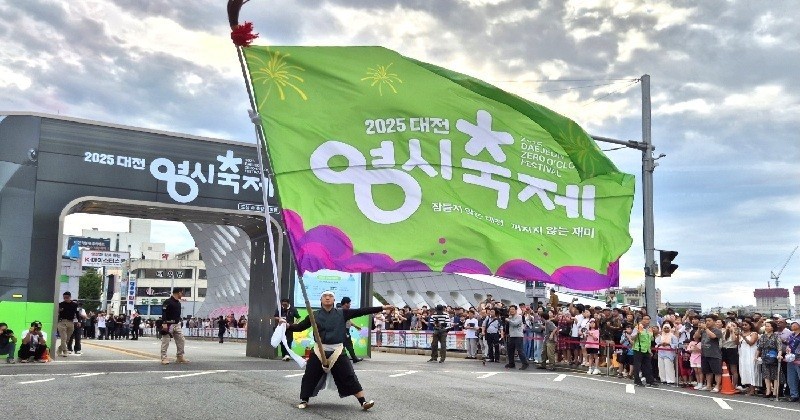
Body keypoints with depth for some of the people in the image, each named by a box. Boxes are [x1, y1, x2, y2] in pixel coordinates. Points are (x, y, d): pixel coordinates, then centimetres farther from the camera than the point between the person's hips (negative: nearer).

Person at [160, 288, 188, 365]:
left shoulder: (178, 303, 15)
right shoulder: (168, 302, -11)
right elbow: (163, 313, -17)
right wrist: (164, 323, -24)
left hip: (177, 325, 8)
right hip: (168, 325, -8)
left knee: (181, 340, 6)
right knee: (165, 342, -4)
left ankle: (180, 357, 14)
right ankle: (164, 358, 0)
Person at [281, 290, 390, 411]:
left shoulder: (342, 313, 0)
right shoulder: (314, 315, 2)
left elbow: (362, 311, -4)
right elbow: (300, 327, 3)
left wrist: (382, 308, -8)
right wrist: (287, 325, -17)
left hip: (337, 351, -1)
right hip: (319, 351, 1)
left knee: (349, 376, -3)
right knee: (309, 376, 6)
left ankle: (363, 402, 0)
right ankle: (304, 401, 28)